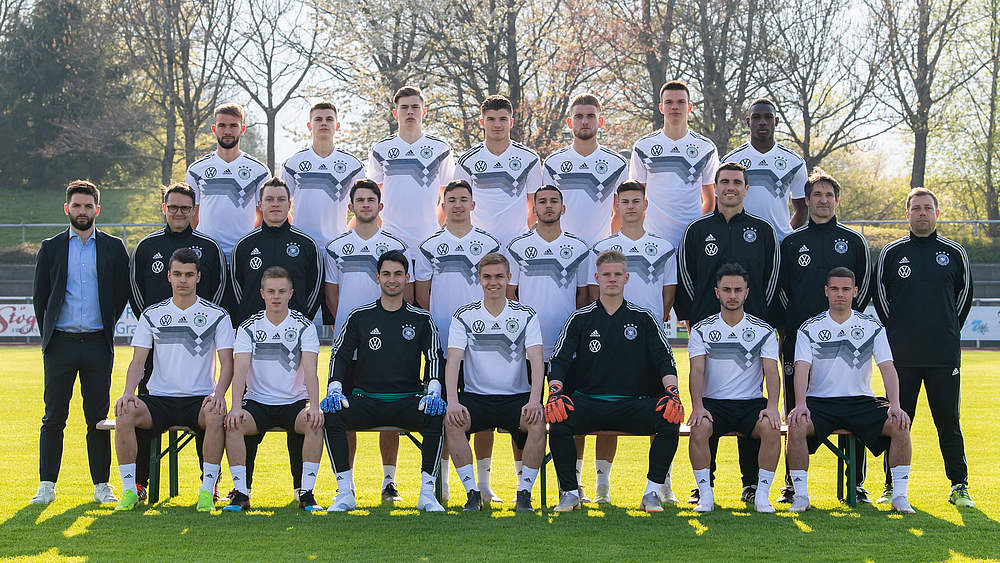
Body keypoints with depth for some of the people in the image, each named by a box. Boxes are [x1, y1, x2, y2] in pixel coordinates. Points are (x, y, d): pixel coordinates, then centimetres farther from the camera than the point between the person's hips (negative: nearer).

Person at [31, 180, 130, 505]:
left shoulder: (113, 248, 7)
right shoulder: (51, 248, 8)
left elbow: (123, 292, 11)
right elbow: (39, 296, 11)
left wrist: (106, 327, 8)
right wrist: (48, 334, 7)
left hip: (98, 344, 0)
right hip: (60, 343, 0)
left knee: (98, 418, 2)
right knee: (54, 417, 1)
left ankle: (102, 486, 9)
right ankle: (47, 486, 6)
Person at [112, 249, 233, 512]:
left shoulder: (217, 315, 5)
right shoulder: (152, 315, 11)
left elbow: (227, 362, -1)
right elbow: (138, 360, 6)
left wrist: (218, 393, -21)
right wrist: (128, 392, -14)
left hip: (200, 398, -2)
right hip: (158, 398, 2)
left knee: (216, 416, -36)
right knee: (125, 413, -29)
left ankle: (207, 490, -23)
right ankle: (130, 489, -17)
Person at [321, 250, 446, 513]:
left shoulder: (421, 320, 10)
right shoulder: (360, 317, 11)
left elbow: (434, 358, 2)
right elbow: (340, 355, 7)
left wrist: (433, 391, -17)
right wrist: (334, 388, -11)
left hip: (408, 400, -1)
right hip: (365, 400, 1)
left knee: (436, 415, -33)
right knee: (331, 414, -30)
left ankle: (427, 492, -24)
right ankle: (345, 492, -23)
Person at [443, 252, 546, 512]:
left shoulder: (526, 315, 5)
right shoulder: (464, 316, 4)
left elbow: (536, 360, -6)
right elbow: (453, 361, -6)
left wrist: (534, 400, -23)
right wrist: (453, 401, -23)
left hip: (517, 397, 0)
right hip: (475, 397, 0)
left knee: (538, 421, -32)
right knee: (452, 421, -30)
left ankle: (524, 492, -17)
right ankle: (472, 492, -18)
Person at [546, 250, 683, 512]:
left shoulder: (644, 319, 12)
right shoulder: (580, 319, 11)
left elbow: (665, 361, 4)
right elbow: (559, 361, 3)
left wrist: (672, 393, -15)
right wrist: (556, 392, -17)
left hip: (633, 404, 0)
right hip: (587, 401, 0)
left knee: (670, 419, -29)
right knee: (558, 420, -32)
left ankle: (652, 492, -16)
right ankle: (570, 492, -16)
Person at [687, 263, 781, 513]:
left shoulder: (763, 330, 7)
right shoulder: (702, 330, 6)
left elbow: (772, 371, -3)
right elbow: (697, 371, -5)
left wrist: (772, 406, -21)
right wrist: (697, 406, -22)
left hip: (752, 402, 1)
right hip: (713, 403, 0)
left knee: (771, 427, -31)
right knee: (699, 428, -33)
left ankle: (762, 495, -18)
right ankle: (705, 495, -21)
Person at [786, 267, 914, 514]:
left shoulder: (872, 327, 7)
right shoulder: (809, 329, 4)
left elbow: (887, 368, -2)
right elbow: (802, 368, -9)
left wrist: (895, 405, -19)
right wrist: (801, 405, -26)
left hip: (861, 401, 1)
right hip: (819, 401, -1)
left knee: (900, 425, -25)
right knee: (796, 426, -32)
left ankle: (899, 495, -14)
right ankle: (801, 495, -20)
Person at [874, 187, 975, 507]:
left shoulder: (953, 253, 7)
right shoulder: (891, 253, 6)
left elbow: (965, 293, 17)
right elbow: (880, 294, 14)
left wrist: (949, 333, 13)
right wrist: (896, 332, 9)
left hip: (944, 354, 0)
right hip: (902, 354, 0)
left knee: (949, 421, 2)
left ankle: (959, 487, 9)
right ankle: (893, 487, 9)